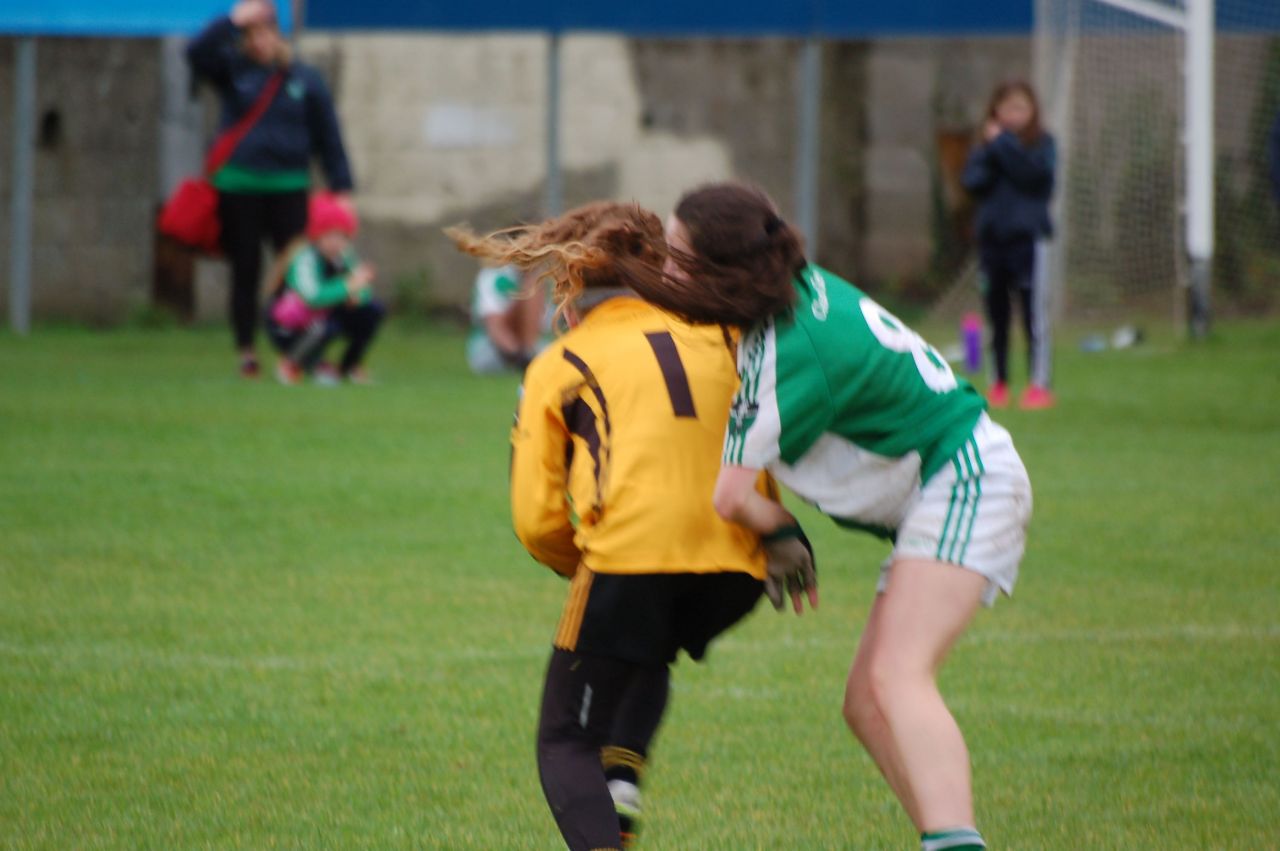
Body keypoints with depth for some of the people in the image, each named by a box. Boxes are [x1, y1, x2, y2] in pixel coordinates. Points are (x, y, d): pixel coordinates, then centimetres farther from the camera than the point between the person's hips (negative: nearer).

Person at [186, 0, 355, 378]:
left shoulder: (304, 78, 5)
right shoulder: (232, 69, 5)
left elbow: (328, 136, 8)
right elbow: (197, 53, -12)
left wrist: (341, 187, 4)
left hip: (288, 187, 0)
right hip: (238, 187, 0)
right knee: (245, 272, 5)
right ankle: (246, 353, 11)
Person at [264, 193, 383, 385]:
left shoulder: (345, 257, -4)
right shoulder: (305, 259, -27)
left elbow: (362, 295, -4)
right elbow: (313, 296, -43)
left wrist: (356, 294, -28)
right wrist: (349, 286, -45)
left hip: (323, 317, 7)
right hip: (287, 331, -7)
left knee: (373, 310, -4)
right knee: (325, 326, -38)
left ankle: (350, 365, 15)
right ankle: (291, 363, -7)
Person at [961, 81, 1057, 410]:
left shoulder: (1041, 144, 1)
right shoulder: (984, 147, 10)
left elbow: (1033, 172, -17)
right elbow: (971, 181, -2)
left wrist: (1002, 144, -11)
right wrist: (991, 153, -15)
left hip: (1026, 234, -4)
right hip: (992, 235, 4)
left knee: (1033, 309, -7)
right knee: (997, 311, 8)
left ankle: (1039, 384, -6)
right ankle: (999, 381, 16)